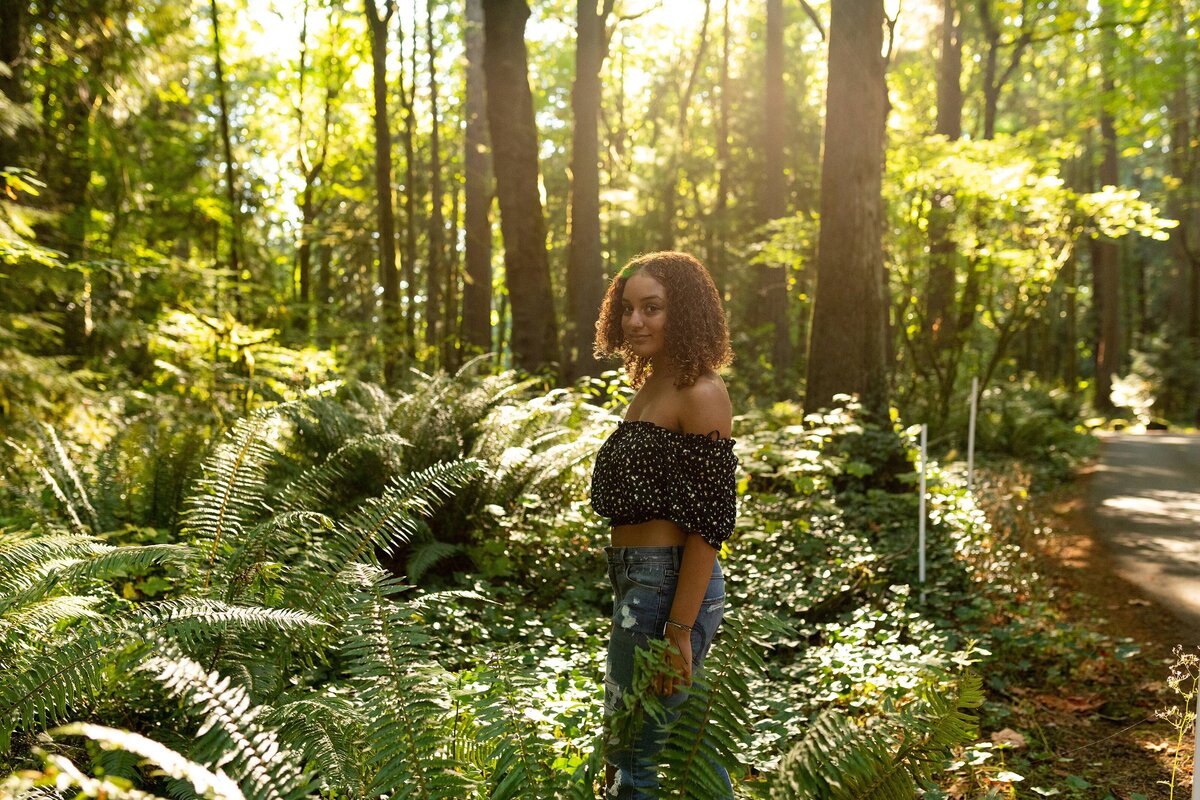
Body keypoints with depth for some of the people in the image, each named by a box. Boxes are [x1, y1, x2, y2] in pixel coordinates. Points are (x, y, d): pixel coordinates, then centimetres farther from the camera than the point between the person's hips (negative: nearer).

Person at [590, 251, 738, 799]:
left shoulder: (701, 394, -14)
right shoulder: (648, 387, 13)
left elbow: (709, 522, -19)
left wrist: (679, 630, -21)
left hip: (670, 584, -9)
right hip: (636, 582, 9)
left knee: (632, 755, 1)